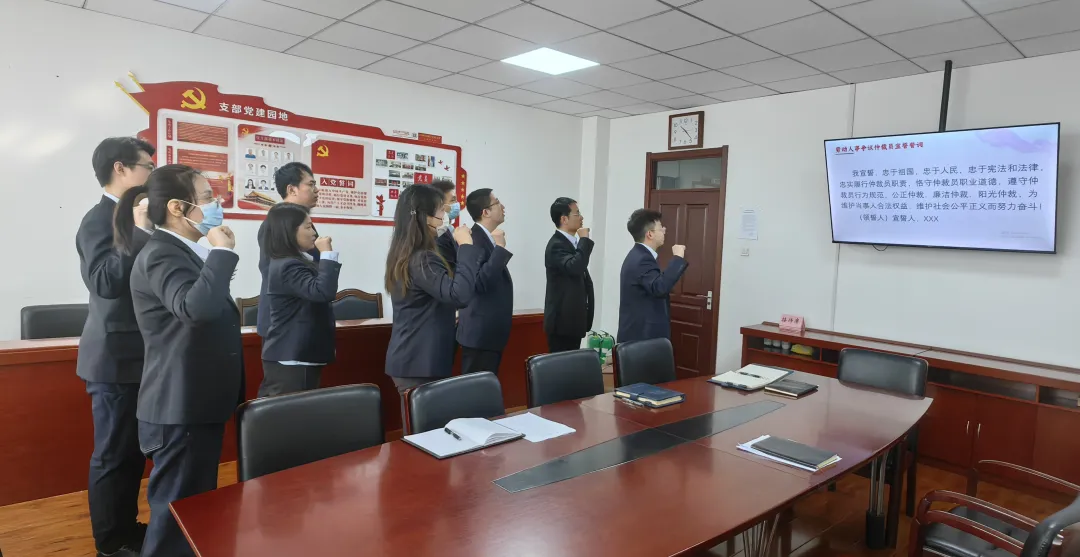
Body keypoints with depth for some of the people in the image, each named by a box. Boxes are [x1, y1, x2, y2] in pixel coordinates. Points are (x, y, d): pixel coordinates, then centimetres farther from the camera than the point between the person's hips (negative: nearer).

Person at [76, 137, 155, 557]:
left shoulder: (134, 220, 12)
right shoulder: (99, 219, -14)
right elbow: (105, 282, -28)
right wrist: (141, 231, -28)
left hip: (137, 355, 9)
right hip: (116, 357, -9)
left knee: (133, 449, 18)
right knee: (114, 452, 4)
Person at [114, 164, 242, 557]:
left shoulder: (184, 253, 12)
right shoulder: (160, 254, -18)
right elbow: (196, 308, -37)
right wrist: (223, 252, -26)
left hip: (198, 402, 10)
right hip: (181, 409, -10)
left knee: (198, 507, 21)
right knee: (178, 511, 1)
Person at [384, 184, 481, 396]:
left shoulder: (405, 255, 10)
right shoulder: (421, 259, -20)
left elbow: (444, 292, 15)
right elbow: (459, 295, -31)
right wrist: (466, 246, -23)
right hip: (421, 362, -9)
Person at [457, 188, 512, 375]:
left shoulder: (488, 238, 12)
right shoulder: (474, 239, -18)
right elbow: (480, 282, -28)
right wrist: (499, 248, -24)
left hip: (490, 331, 10)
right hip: (480, 333, -10)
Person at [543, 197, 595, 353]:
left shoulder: (572, 242, 15)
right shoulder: (556, 245, -16)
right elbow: (575, 268, -33)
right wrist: (584, 239, -20)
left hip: (573, 319, 9)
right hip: (562, 320, -9)